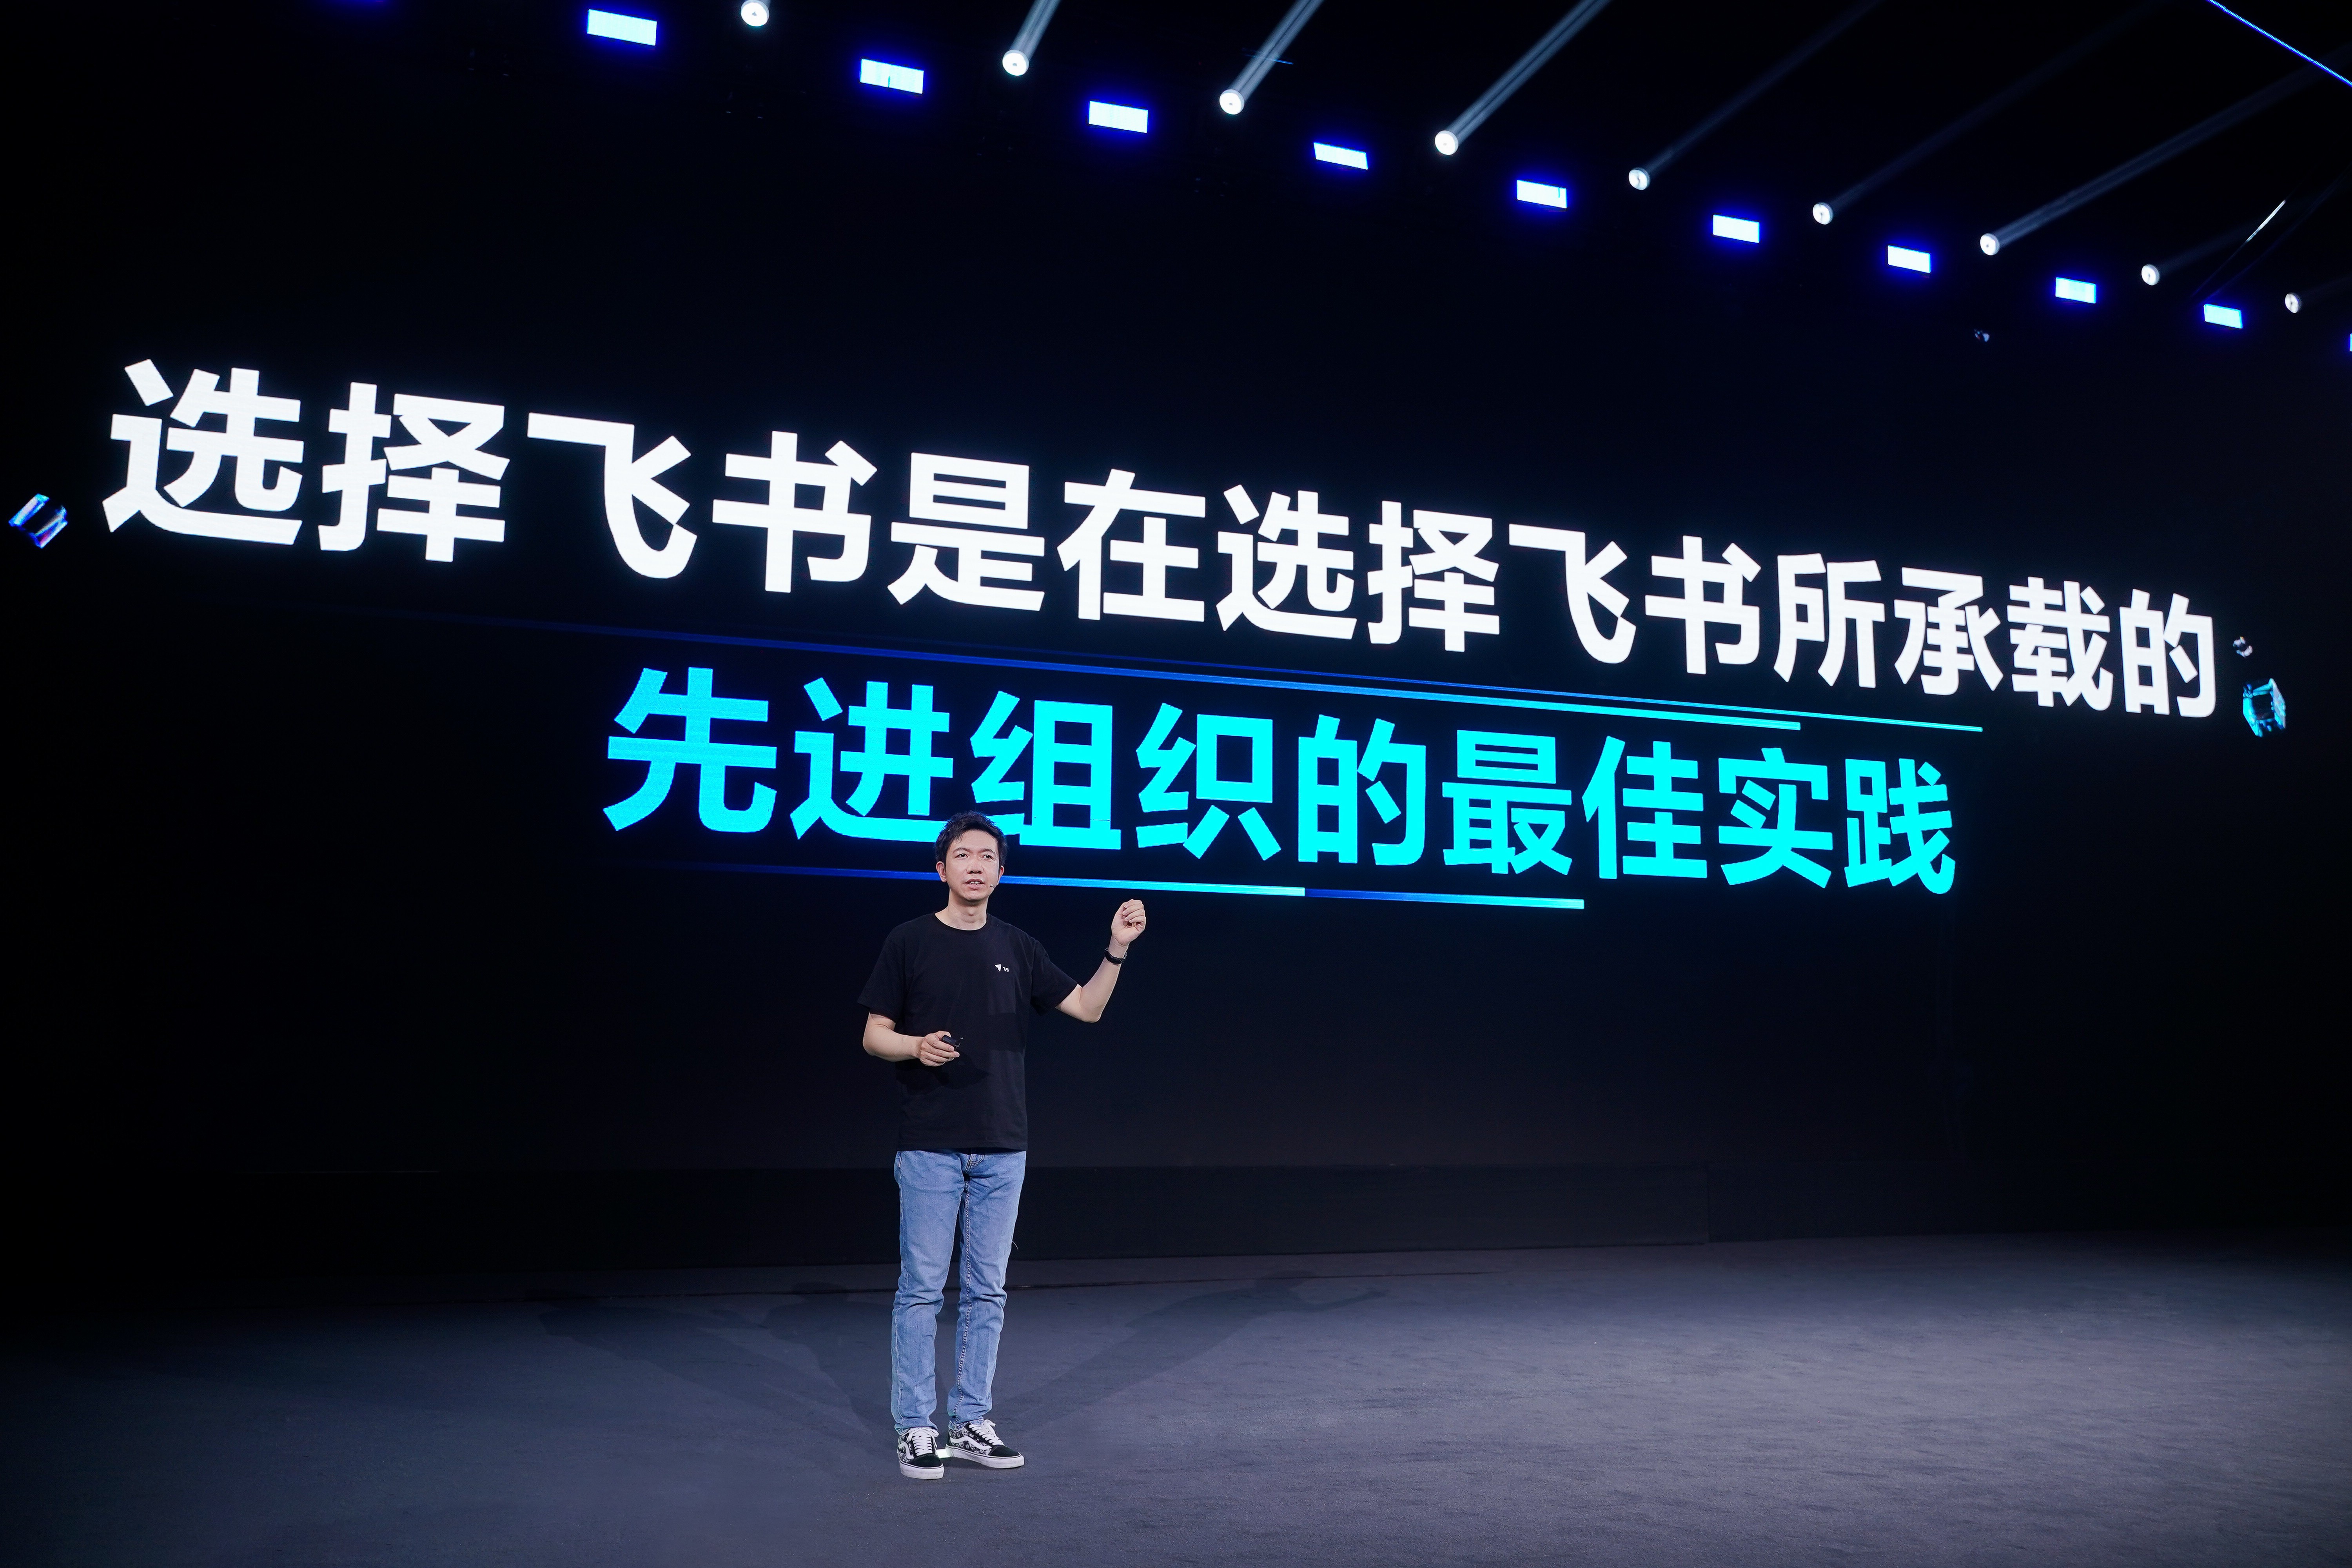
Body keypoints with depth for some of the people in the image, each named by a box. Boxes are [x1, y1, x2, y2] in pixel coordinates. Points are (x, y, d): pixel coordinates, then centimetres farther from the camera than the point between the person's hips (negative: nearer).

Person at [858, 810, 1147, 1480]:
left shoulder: (1018, 947, 8)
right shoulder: (909, 942, -2)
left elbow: (1087, 1008, 6)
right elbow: (875, 1036, -1)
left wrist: (1117, 950, -9)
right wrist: (918, 1046, -22)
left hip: (1002, 1148, 4)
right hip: (930, 1147, -4)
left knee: (987, 1290, 9)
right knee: (922, 1288, 0)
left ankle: (971, 1423, 19)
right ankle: (915, 1428, 10)